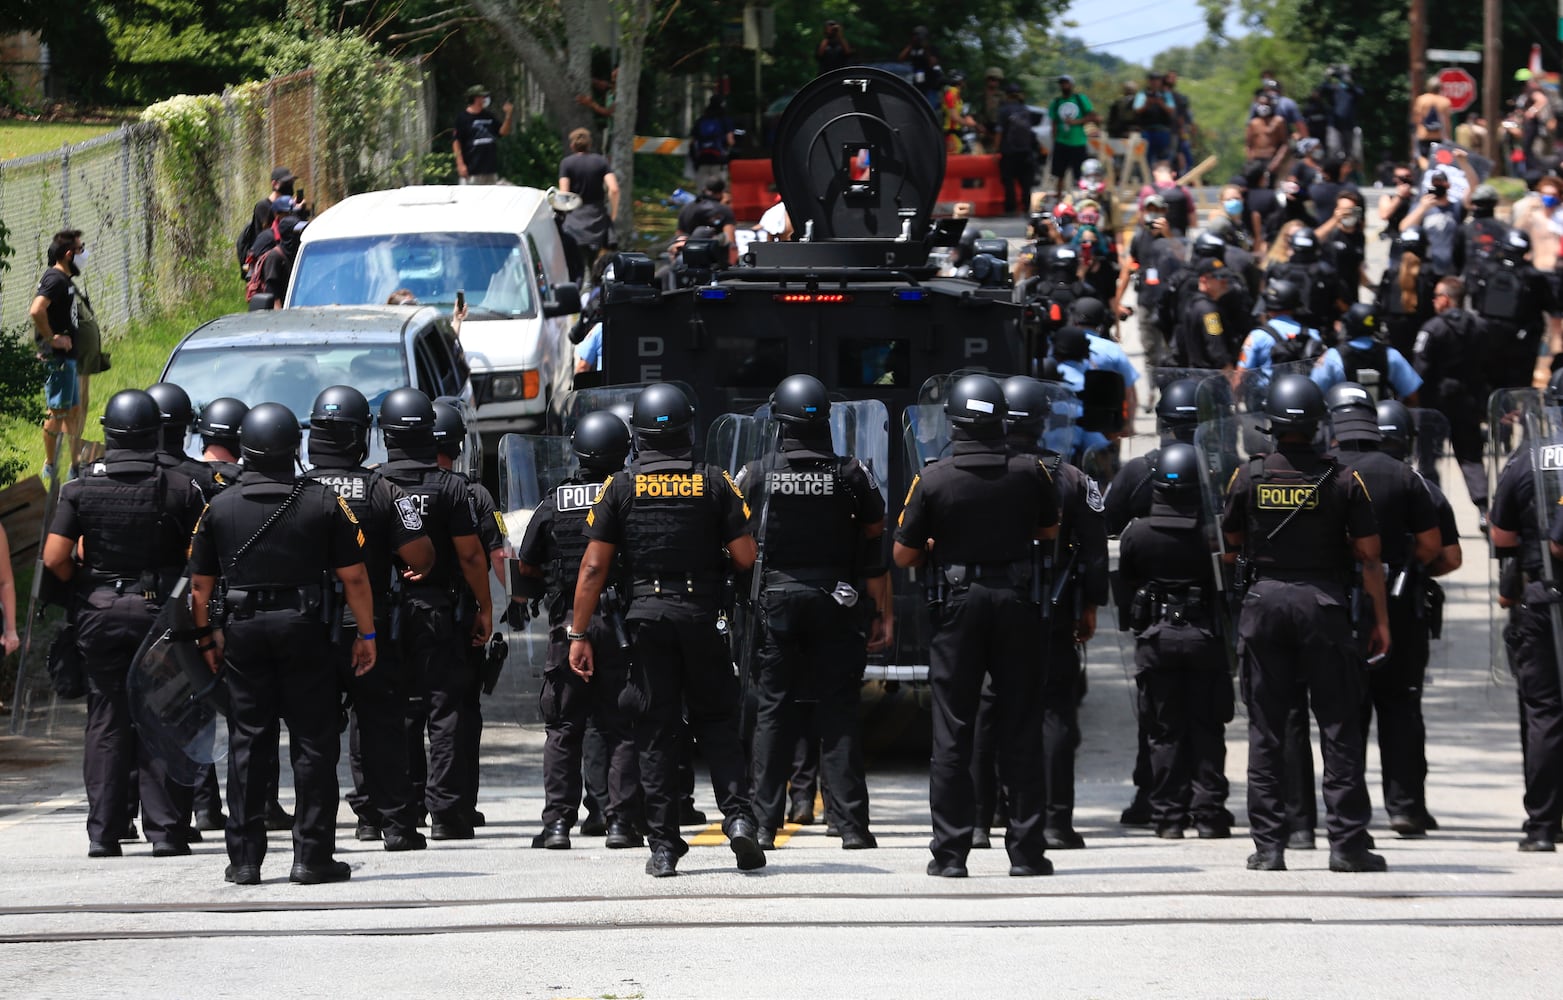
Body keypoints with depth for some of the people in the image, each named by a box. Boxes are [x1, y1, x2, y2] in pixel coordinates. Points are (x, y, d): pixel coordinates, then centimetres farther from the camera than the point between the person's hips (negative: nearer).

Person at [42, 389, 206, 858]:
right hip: (160, 611, -1)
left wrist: (83, 584, 11)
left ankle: (103, 833, 5)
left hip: (100, 612, 1)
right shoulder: (179, 490, -6)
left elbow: (54, 558, -7)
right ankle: (166, 830, 2)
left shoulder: (81, 488, -3)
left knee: (106, 723, 6)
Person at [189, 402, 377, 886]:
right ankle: (313, 855, 2)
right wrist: (367, 633, 6)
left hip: (243, 631, 2)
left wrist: (208, 636, 19)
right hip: (305, 628, -2)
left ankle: (244, 859, 6)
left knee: (248, 743, 6)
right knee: (313, 742, 4)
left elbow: (200, 584, 7)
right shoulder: (323, 502, -3)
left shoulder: (220, 507, 3)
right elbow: (354, 577, -3)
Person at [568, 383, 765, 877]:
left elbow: (594, 566, -2)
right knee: (716, 723, 12)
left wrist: (578, 635, 3)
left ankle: (664, 846, 3)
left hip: (646, 618, 0)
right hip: (702, 616, 0)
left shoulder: (621, 488, 0)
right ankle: (738, 814, -7)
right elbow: (745, 557, -3)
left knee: (655, 731, 5)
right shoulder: (714, 483, -1)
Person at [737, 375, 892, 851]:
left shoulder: (755, 475, -1)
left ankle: (763, 825, 2)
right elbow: (876, 548, 0)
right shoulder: (852, 475, -1)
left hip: (776, 601, 0)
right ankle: (852, 825, -2)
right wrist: (883, 612, 6)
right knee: (839, 714, 2)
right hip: (836, 605, 0)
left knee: (771, 713, 4)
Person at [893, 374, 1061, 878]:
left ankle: (950, 852, 1)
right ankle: (1026, 850, 8)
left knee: (952, 732, 4)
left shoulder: (932, 479, -10)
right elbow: (1050, 532, 13)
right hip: (1017, 604, 1)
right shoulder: (1030, 473, -5)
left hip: (958, 608, -1)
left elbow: (904, 556, -3)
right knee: (1021, 731, 7)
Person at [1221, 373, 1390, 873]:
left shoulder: (1248, 477, 0)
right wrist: (1381, 619, 5)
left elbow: (1232, 541, 14)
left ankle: (1268, 845, 4)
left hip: (1265, 601, 2)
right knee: (1339, 727, 3)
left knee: (1266, 729, 6)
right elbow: (1369, 555, -3)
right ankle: (1347, 843, 1)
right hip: (1323, 604, -2)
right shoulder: (1342, 481, -5)